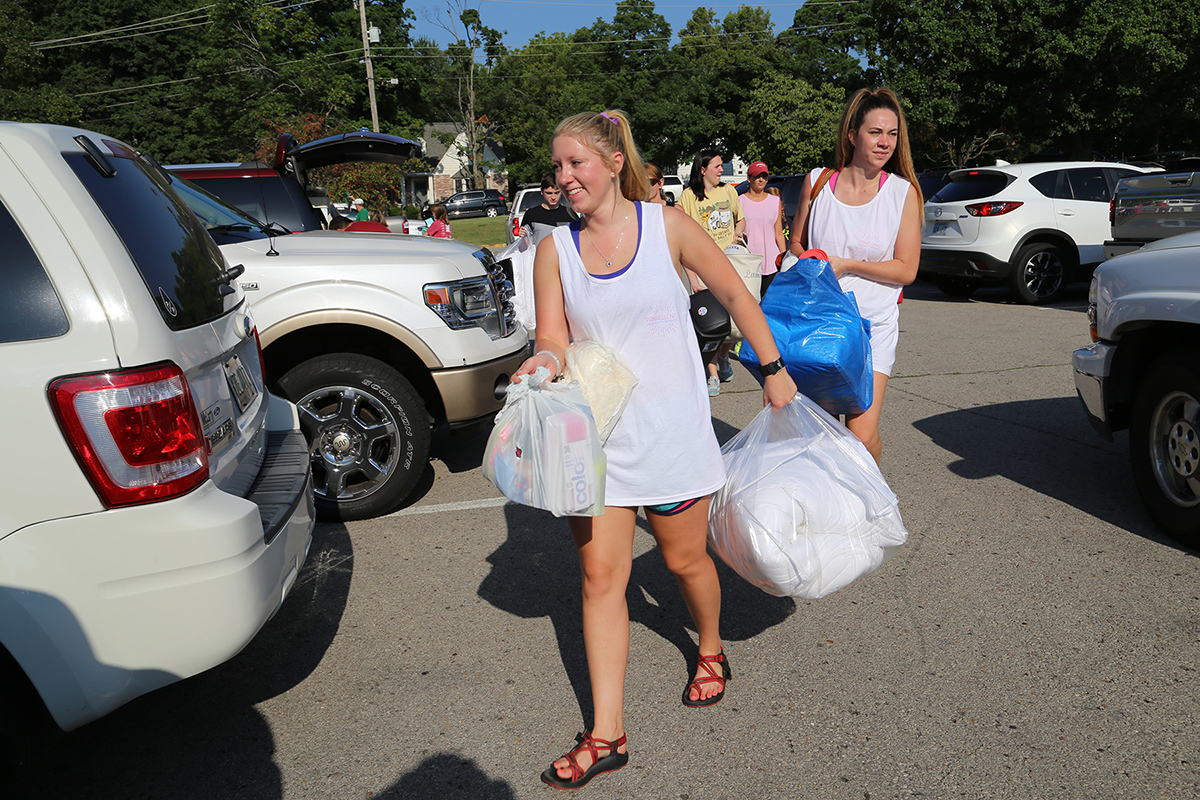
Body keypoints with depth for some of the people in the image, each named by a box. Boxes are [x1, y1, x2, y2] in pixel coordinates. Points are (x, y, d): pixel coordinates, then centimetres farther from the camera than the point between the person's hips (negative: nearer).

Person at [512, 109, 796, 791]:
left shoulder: (667, 227, -4)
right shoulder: (555, 250, 1)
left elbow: (737, 295, 5)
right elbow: (554, 338, 1)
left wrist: (773, 369, 7)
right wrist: (547, 361, -23)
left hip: (671, 429, -1)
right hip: (594, 434, 2)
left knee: (686, 560, 14)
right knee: (600, 577, 1)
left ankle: (711, 651, 47)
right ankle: (607, 736, 13)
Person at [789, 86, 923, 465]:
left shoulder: (903, 192, -1)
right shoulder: (817, 182, 3)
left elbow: (906, 270, -3)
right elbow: (796, 243, 16)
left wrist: (844, 264, -12)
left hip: (873, 324, -2)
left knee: (862, 436, -10)